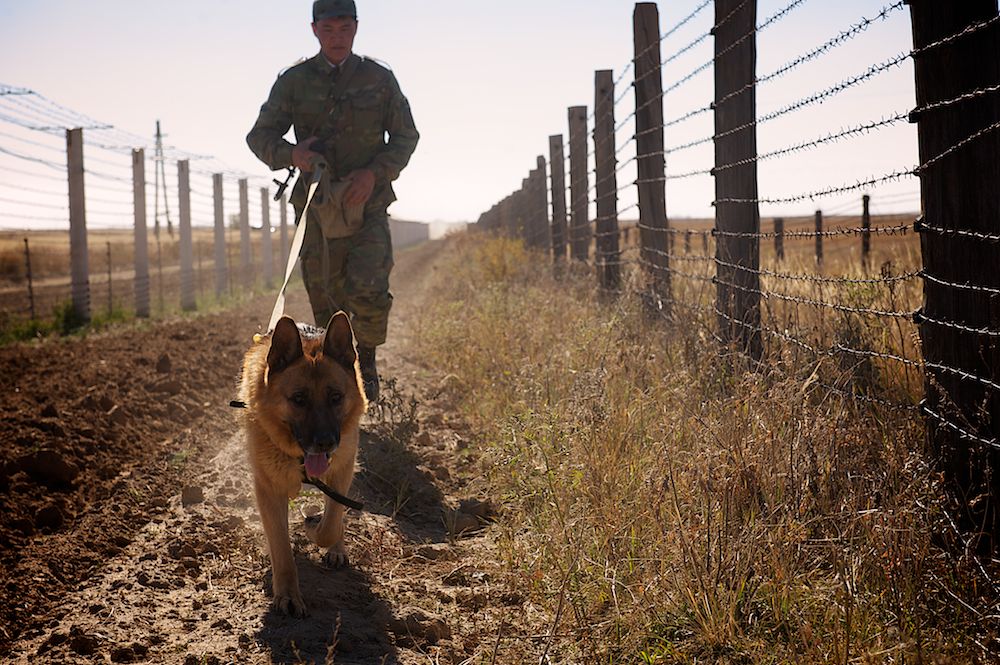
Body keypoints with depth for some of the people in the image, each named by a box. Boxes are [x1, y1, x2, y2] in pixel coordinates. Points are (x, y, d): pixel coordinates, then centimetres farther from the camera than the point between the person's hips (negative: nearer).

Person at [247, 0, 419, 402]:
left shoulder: (380, 79, 3)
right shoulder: (294, 81, 2)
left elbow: (406, 136, 7)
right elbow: (259, 136, 3)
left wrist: (375, 172, -10)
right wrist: (290, 154, -19)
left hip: (368, 206, -1)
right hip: (317, 208, 1)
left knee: (369, 292, -16)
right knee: (327, 305, 4)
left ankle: (367, 357, 11)